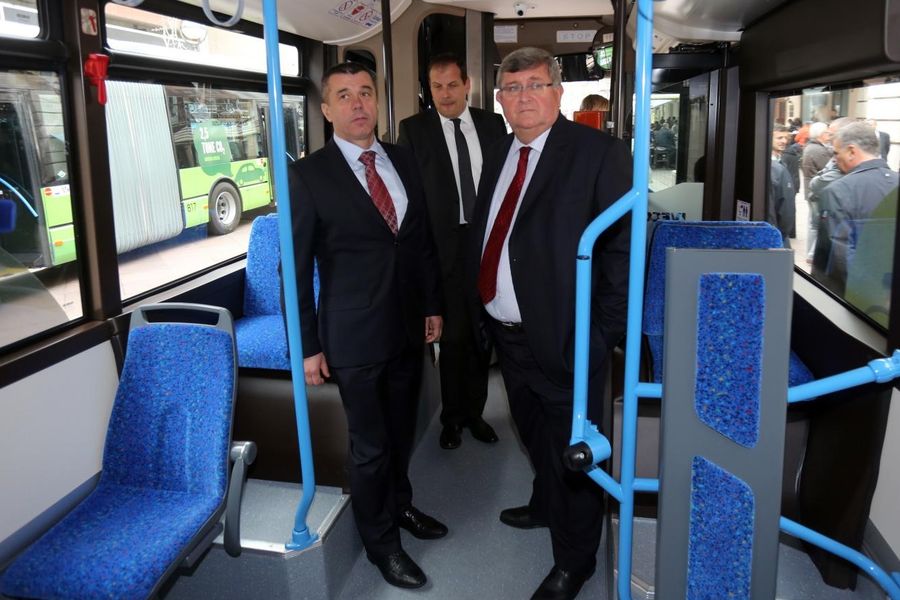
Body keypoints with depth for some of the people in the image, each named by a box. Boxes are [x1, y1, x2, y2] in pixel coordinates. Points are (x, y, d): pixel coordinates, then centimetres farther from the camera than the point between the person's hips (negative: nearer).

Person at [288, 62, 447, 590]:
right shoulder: (308, 175, -11)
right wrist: (308, 346, -9)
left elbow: (424, 241, 11)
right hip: (355, 335, -5)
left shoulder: (405, 161, 5)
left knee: (402, 431, 21)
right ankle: (381, 541, 31)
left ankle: (400, 505, 46)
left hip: (410, 327, 5)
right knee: (370, 445, 9)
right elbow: (298, 267, -10)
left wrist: (433, 306, 10)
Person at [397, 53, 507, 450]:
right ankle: (452, 417, 26)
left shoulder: (492, 124, 6)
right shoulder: (414, 129, -3)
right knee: (453, 336, 6)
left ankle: (474, 412, 31)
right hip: (444, 245, -3)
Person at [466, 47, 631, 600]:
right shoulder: (499, 156, 10)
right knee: (535, 436, 28)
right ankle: (546, 506, 55)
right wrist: (480, 308, 8)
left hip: (565, 341, -7)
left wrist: (604, 335, -19)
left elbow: (623, 247, -17)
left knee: (571, 453, 9)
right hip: (507, 334, 7)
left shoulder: (600, 153, -13)